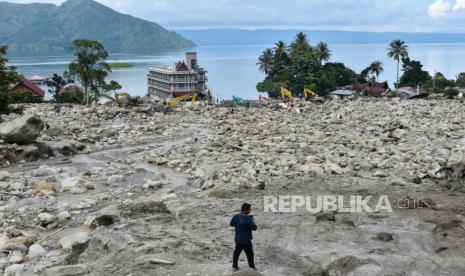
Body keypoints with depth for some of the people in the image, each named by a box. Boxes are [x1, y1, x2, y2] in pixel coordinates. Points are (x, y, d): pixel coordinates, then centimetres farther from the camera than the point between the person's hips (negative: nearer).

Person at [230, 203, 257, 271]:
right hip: (246, 240, -7)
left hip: (238, 239, 7)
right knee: (250, 254, 9)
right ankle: (252, 268, 21)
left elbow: (231, 224, 9)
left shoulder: (236, 216, -7)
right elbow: (254, 228, -20)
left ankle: (235, 266, 39)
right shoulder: (248, 219, -28)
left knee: (237, 252, 23)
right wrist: (253, 222, -2)